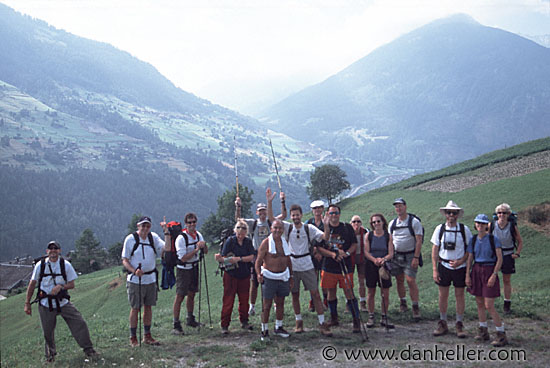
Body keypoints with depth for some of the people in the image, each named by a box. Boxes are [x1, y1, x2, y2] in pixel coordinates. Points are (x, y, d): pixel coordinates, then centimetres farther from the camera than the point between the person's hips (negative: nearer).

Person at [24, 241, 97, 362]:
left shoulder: (66, 265, -3)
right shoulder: (40, 265, -3)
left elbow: (72, 284, 1)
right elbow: (32, 285, 5)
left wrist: (61, 286, -19)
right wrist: (27, 303, 6)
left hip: (63, 302, 1)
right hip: (45, 304, 0)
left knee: (79, 323, -8)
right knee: (48, 332, 6)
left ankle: (88, 349, 6)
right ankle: (50, 354, 31)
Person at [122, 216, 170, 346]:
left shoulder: (153, 237, 3)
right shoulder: (130, 239, -6)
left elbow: (167, 248, -9)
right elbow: (125, 260, -4)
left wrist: (166, 232, -18)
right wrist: (134, 271, -21)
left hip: (151, 278, 4)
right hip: (135, 280, -3)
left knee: (148, 307, 10)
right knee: (135, 308, 1)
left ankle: (147, 336, 22)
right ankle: (133, 338, 12)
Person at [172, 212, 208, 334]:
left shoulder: (198, 235, 3)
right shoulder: (181, 238, -19)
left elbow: (205, 252, 10)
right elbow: (183, 258, -22)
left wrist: (203, 245, -11)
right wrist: (196, 249, -26)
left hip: (194, 268, 7)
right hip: (183, 269, -7)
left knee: (191, 294, 16)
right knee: (180, 296, -7)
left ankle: (190, 319, 30)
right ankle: (176, 324, -2)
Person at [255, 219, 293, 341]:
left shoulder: (285, 242, 9)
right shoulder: (266, 242, -8)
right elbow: (258, 261, -9)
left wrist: (291, 276, 17)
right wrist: (258, 274, -24)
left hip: (283, 277, 5)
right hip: (269, 277, -5)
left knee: (280, 303, 13)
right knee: (267, 305, -1)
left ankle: (279, 327, 27)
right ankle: (264, 330, 8)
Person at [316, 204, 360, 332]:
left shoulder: (347, 227, 3)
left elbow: (354, 244, 6)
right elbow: (319, 248, -1)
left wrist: (346, 253, -12)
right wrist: (333, 254, -16)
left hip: (345, 266, -1)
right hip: (329, 267, 2)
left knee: (349, 293, -5)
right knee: (331, 293, 12)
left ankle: (356, 321, 0)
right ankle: (334, 319, 28)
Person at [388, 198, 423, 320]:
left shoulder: (414, 222, -7)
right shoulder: (392, 223, 8)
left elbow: (419, 241, -10)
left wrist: (416, 258, -16)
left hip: (410, 255, -5)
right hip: (396, 255, 5)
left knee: (411, 280, -11)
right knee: (399, 280, 9)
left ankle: (415, 307, -5)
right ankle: (403, 303, 23)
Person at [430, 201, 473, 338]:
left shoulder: (464, 229, -4)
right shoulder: (440, 229, -1)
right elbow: (435, 249, 1)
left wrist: (460, 261, -15)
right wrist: (434, 269, -3)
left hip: (460, 266, -1)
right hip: (443, 266, 1)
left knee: (459, 295, 7)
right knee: (443, 296, 7)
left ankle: (459, 325, 20)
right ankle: (443, 324, 22)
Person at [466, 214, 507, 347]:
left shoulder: (493, 239, -8)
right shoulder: (473, 240, 5)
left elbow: (500, 259, -9)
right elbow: (469, 258, 9)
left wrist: (494, 275, -15)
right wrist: (467, 275, 3)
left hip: (489, 271, -5)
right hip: (476, 271, 5)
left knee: (489, 306, -8)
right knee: (479, 303, 11)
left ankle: (501, 334, 3)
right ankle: (483, 331, 24)